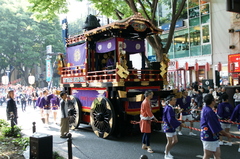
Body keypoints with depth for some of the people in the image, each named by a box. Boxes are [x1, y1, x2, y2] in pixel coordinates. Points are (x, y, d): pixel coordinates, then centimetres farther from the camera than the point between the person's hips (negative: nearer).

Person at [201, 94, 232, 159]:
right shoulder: (209, 112, -24)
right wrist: (226, 134, -7)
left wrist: (221, 132, 18)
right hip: (209, 138, -10)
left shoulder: (205, 109, 8)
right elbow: (216, 127, -21)